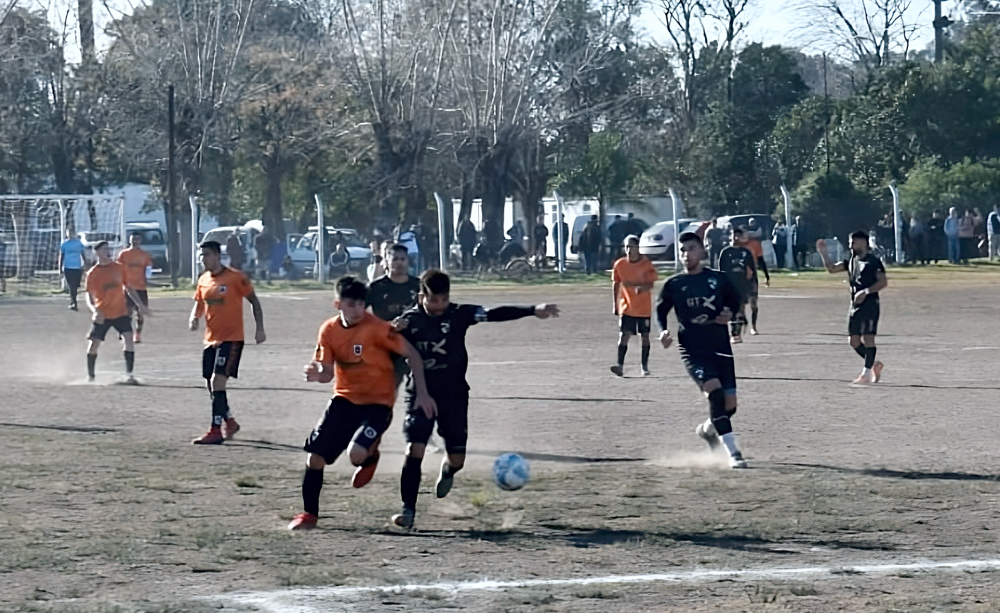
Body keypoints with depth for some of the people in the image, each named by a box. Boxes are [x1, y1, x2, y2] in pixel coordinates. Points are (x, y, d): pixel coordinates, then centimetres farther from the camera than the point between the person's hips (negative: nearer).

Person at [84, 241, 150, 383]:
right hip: (102, 315, -1)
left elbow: (128, 287, 14)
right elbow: (89, 295, -4)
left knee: (128, 339, -15)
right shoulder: (92, 273, -4)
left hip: (120, 312, 1)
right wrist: (95, 310, -23)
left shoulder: (119, 268, 5)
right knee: (93, 344, 0)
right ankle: (90, 376, 18)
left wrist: (140, 304, 9)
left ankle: (128, 374, -11)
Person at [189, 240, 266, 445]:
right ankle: (229, 422, 32)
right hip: (211, 339, 7)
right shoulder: (203, 280, 9)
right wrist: (194, 318, -3)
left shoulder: (235, 277, -10)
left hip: (231, 338, -7)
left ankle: (215, 431, -15)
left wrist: (260, 329, -8)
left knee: (217, 382, -17)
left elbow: (254, 301, -4)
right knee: (212, 385, 12)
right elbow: (199, 304, 19)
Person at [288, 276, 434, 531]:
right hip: (344, 399, 5)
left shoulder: (376, 328, -17)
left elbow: (412, 354, -11)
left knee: (357, 453, -27)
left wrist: (421, 392, -13)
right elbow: (328, 373, 3)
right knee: (315, 456, -2)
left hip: (377, 403, -5)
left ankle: (370, 458, 12)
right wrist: (317, 374, -21)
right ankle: (309, 514, 16)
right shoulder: (329, 330, -2)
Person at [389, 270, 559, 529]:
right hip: (420, 394, -1)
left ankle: (447, 469, 42)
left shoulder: (459, 314, -6)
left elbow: (495, 314, -15)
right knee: (415, 450, -16)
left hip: (454, 395, 1)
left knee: (457, 459, 4)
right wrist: (395, 335, -24)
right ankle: (408, 510, -7)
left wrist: (533, 311, -25)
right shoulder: (409, 321, -5)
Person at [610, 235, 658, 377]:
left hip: (644, 308, -1)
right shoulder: (619, 264, -1)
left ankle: (645, 366, 16)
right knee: (624, 335, -11)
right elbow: (615, 285, 7)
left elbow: (651, 284, -10)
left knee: (644, 336, 6)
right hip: (626, 307, 1)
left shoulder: (646, 264, -8)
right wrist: (615, 305, 6)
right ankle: (620, 365, -15)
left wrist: (642, 287, -32)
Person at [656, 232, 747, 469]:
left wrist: (730, 313, -2)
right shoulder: (674, 284, 2)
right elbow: (661, 311, 12)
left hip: (720, 347, 3)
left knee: (730, 403, 0)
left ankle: (708, 428, 36)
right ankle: (732, 451, -23)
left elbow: (735, 300, 19)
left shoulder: (718, 278, 5)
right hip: (693, 349, -3)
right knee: (714, 389, -25)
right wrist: (663, 331, -7)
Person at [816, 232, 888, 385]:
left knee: (867, 337, -10)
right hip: (855, 305, 8)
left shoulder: (873, 261, -6)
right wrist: (823, 252, 10)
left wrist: (865, 292, -21)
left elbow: (883, 282, -12)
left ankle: (867, 372, -9)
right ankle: (874, 364, 21)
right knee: (854, 341, 6)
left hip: (869, 304, -8)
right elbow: (832, 268, 17)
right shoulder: (851, 261, 17)